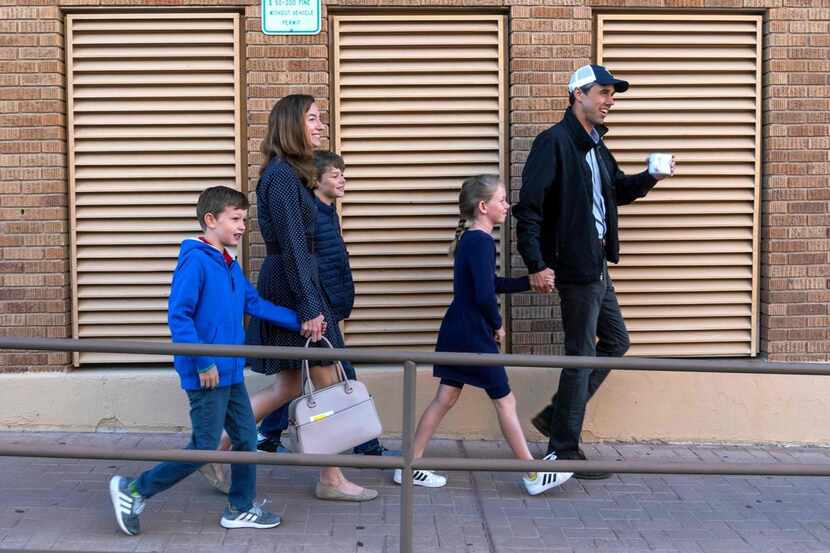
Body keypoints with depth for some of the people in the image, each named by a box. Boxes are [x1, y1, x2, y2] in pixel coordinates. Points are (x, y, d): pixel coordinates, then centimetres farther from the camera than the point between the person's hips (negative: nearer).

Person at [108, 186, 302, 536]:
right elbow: (178, 316, -21)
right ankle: (134, 490, 13)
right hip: (206, 375, -9)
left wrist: (298, 322, 13)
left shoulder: (229, 265, 10)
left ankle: (240, 509, 27)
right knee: (203, 449, -2)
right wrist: (203, 362, -21)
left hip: (230, 373, 9)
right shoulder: (195, 260, -17)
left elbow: (256, 304, 17)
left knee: (246, 438, 13)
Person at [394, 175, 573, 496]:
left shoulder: (468, 239, 13)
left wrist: (530, 282, 16)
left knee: (445, 399, 12)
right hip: (473, 337, -9)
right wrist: (497, 325, -9)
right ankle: (534, 476, 11)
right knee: (504, 400, 1)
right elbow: (485, 295, -26)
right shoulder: (482, 242, -18)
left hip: (455, 335, 9)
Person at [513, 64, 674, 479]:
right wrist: (537, 265, -23)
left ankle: (556, 417, 25)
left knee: (615, 341, 18)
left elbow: (619, 190, 27)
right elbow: (528, 206, -20)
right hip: (575, 266, -10)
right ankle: (564, 451, 10)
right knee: (581, 356, -2)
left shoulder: (595, 146, 14)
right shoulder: (554, 142, -14)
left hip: (596, 265, 10)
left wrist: (649, 177, 6)